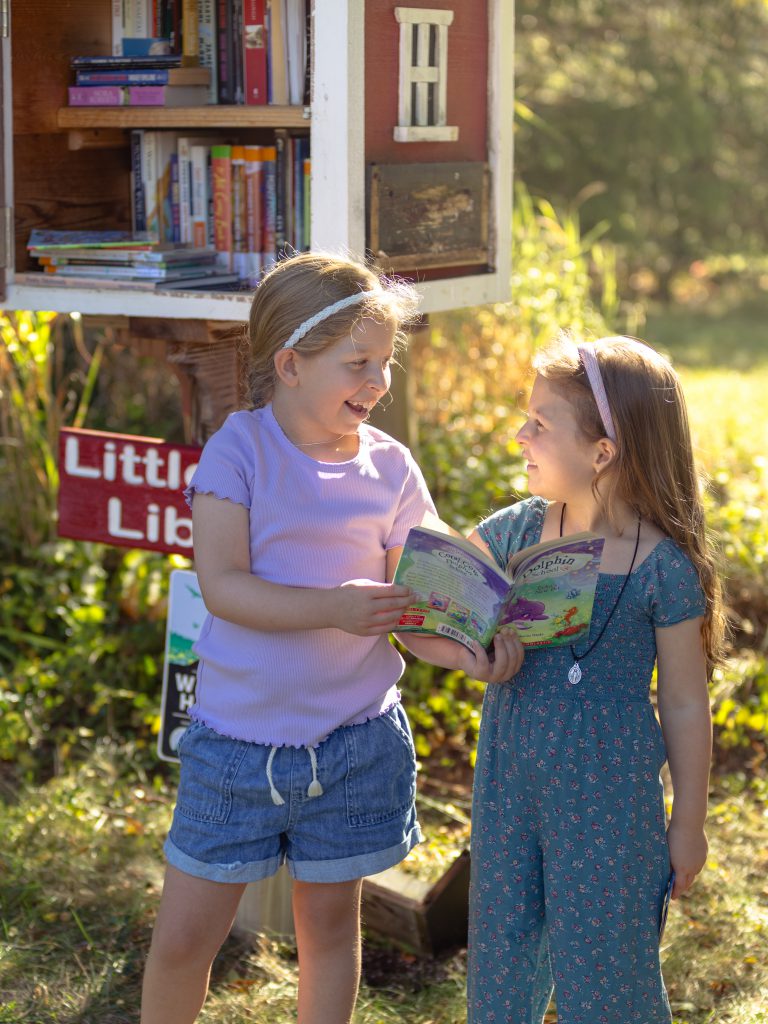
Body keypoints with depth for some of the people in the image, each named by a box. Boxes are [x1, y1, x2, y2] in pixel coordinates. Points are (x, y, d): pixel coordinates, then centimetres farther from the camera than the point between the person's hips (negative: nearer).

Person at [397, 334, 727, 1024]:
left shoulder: (664, 567, -16)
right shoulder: (517, 529, -3)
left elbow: (684, 703, -8)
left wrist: (689, 823, -2)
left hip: (607, 794, -5)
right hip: (510, 781, 5)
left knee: (601, 963, 7)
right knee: (501, 949, 18)